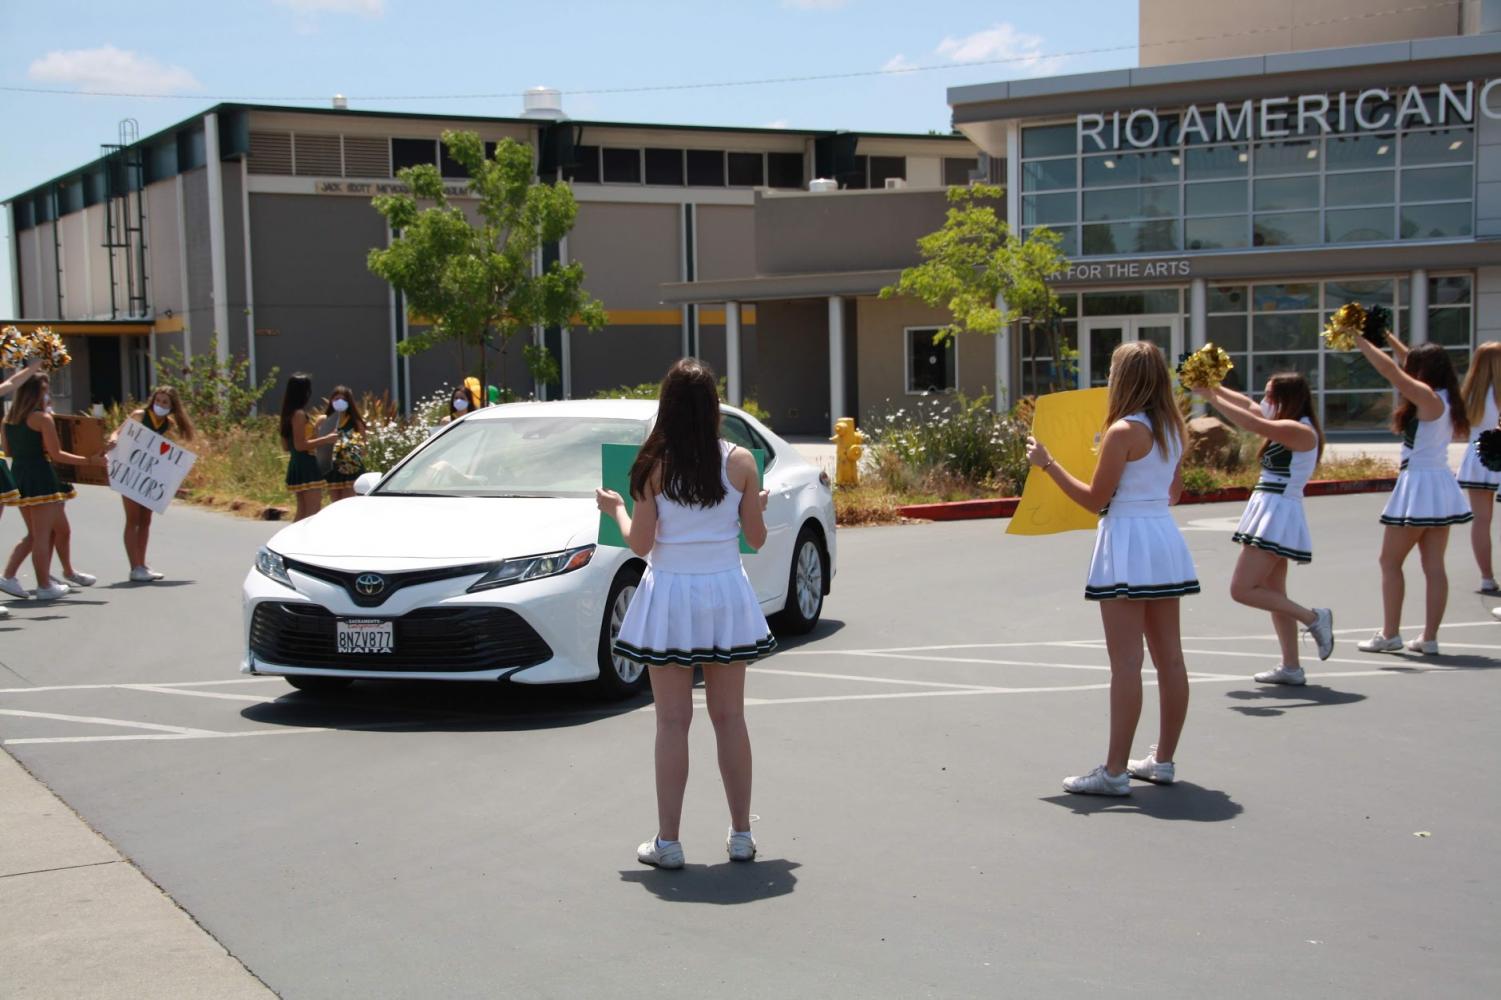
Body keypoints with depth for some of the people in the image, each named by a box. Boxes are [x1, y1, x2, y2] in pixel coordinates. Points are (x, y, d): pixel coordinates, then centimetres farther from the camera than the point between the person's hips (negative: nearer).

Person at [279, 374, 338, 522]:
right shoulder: (299, 414, -14)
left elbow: (286, 445, 18)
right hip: (306, 465, -10)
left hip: (296, 465, 10)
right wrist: (326, 439, -16)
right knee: (313, 511, -11)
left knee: (303, 513, 14)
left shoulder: (290, 414, 14)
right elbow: (300, 445, -21)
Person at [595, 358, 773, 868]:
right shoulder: (740, 462, -5)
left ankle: (667, 841, 7)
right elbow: (756, 537, 2)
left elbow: (640, 543, -6)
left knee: (673, 721, 4)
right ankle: (741, 835, 17)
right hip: (726, 596, 2)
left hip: (669, 599, -1)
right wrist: (759, 504, 22)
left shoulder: (654, 466, -9)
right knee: (730, 717, 11)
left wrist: (616, 509, 13)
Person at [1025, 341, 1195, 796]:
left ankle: (1115, 771, -5)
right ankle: (1163, 759, 20)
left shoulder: (1123, 432, -14)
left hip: (1128, 541, -8)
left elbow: (1094, 499, -11)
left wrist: (1048, 463, -4)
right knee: (1169, 658, 11)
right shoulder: (1174, 428, 9)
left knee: (1126, 663, -7)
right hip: (1166, 538, 8)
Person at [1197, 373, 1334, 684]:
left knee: (1242, 589, -12)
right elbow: (1248, 405, 18)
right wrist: (1214, 387, 8)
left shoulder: (1300, 431, -14)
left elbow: (1253, 424, -26)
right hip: (1270, 513, 10)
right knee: (1273, 594, 12)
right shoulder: (1287, 428, 13)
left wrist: (1212, 397, -21)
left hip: (1278, 515, -10)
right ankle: (1291, 667, 15)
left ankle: (1314, 617, -6)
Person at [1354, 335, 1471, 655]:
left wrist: (1360, 339, -12)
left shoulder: (1428, 398, -15)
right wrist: (1388, 338, 23)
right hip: (1440, 485, 8)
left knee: (1390, 561, 2)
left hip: (1420, 486, -8)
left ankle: (1390, 634, 3)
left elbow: (1389, 369, -20)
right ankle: (1429, 638, 8)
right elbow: (1410, 361, 22)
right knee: (1434, 565, 7)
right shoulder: (1444, 399, 9)